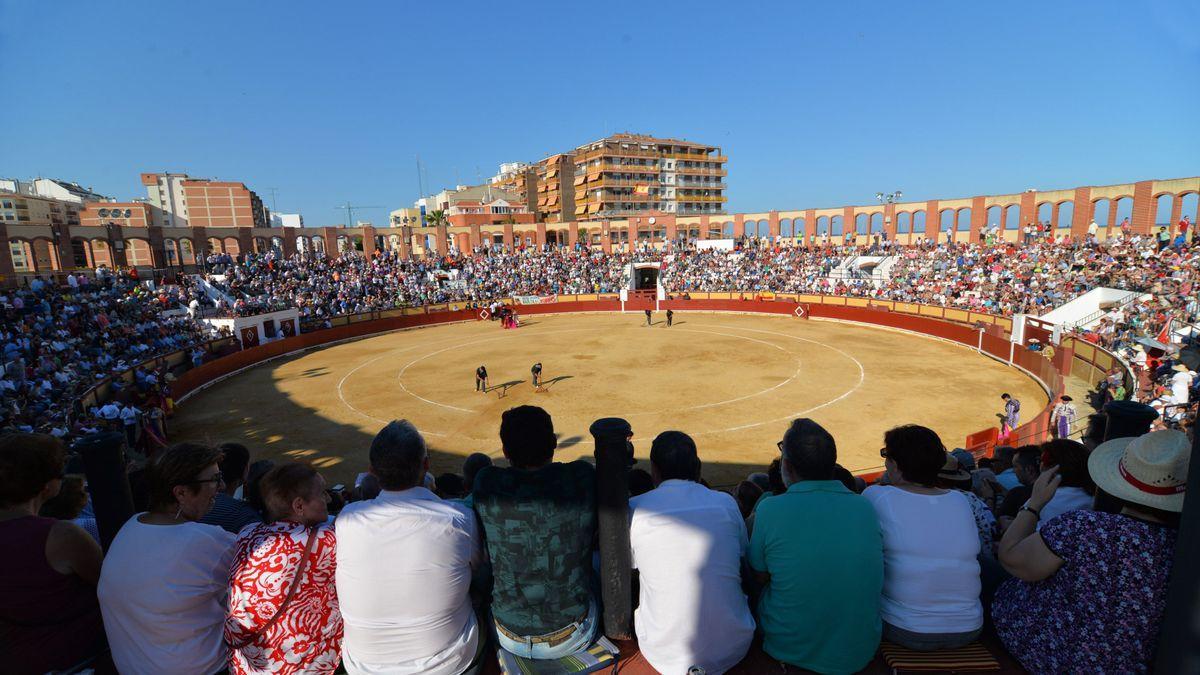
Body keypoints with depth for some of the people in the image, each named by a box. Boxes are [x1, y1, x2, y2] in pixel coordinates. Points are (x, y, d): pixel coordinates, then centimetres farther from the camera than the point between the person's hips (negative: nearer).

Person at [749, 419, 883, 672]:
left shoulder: (770, 509, -21)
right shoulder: (866, 507, -11)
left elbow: (760, 577, -6)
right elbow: (878, 584, 5)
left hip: (789, 650, -3)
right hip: (859, 655, 3)